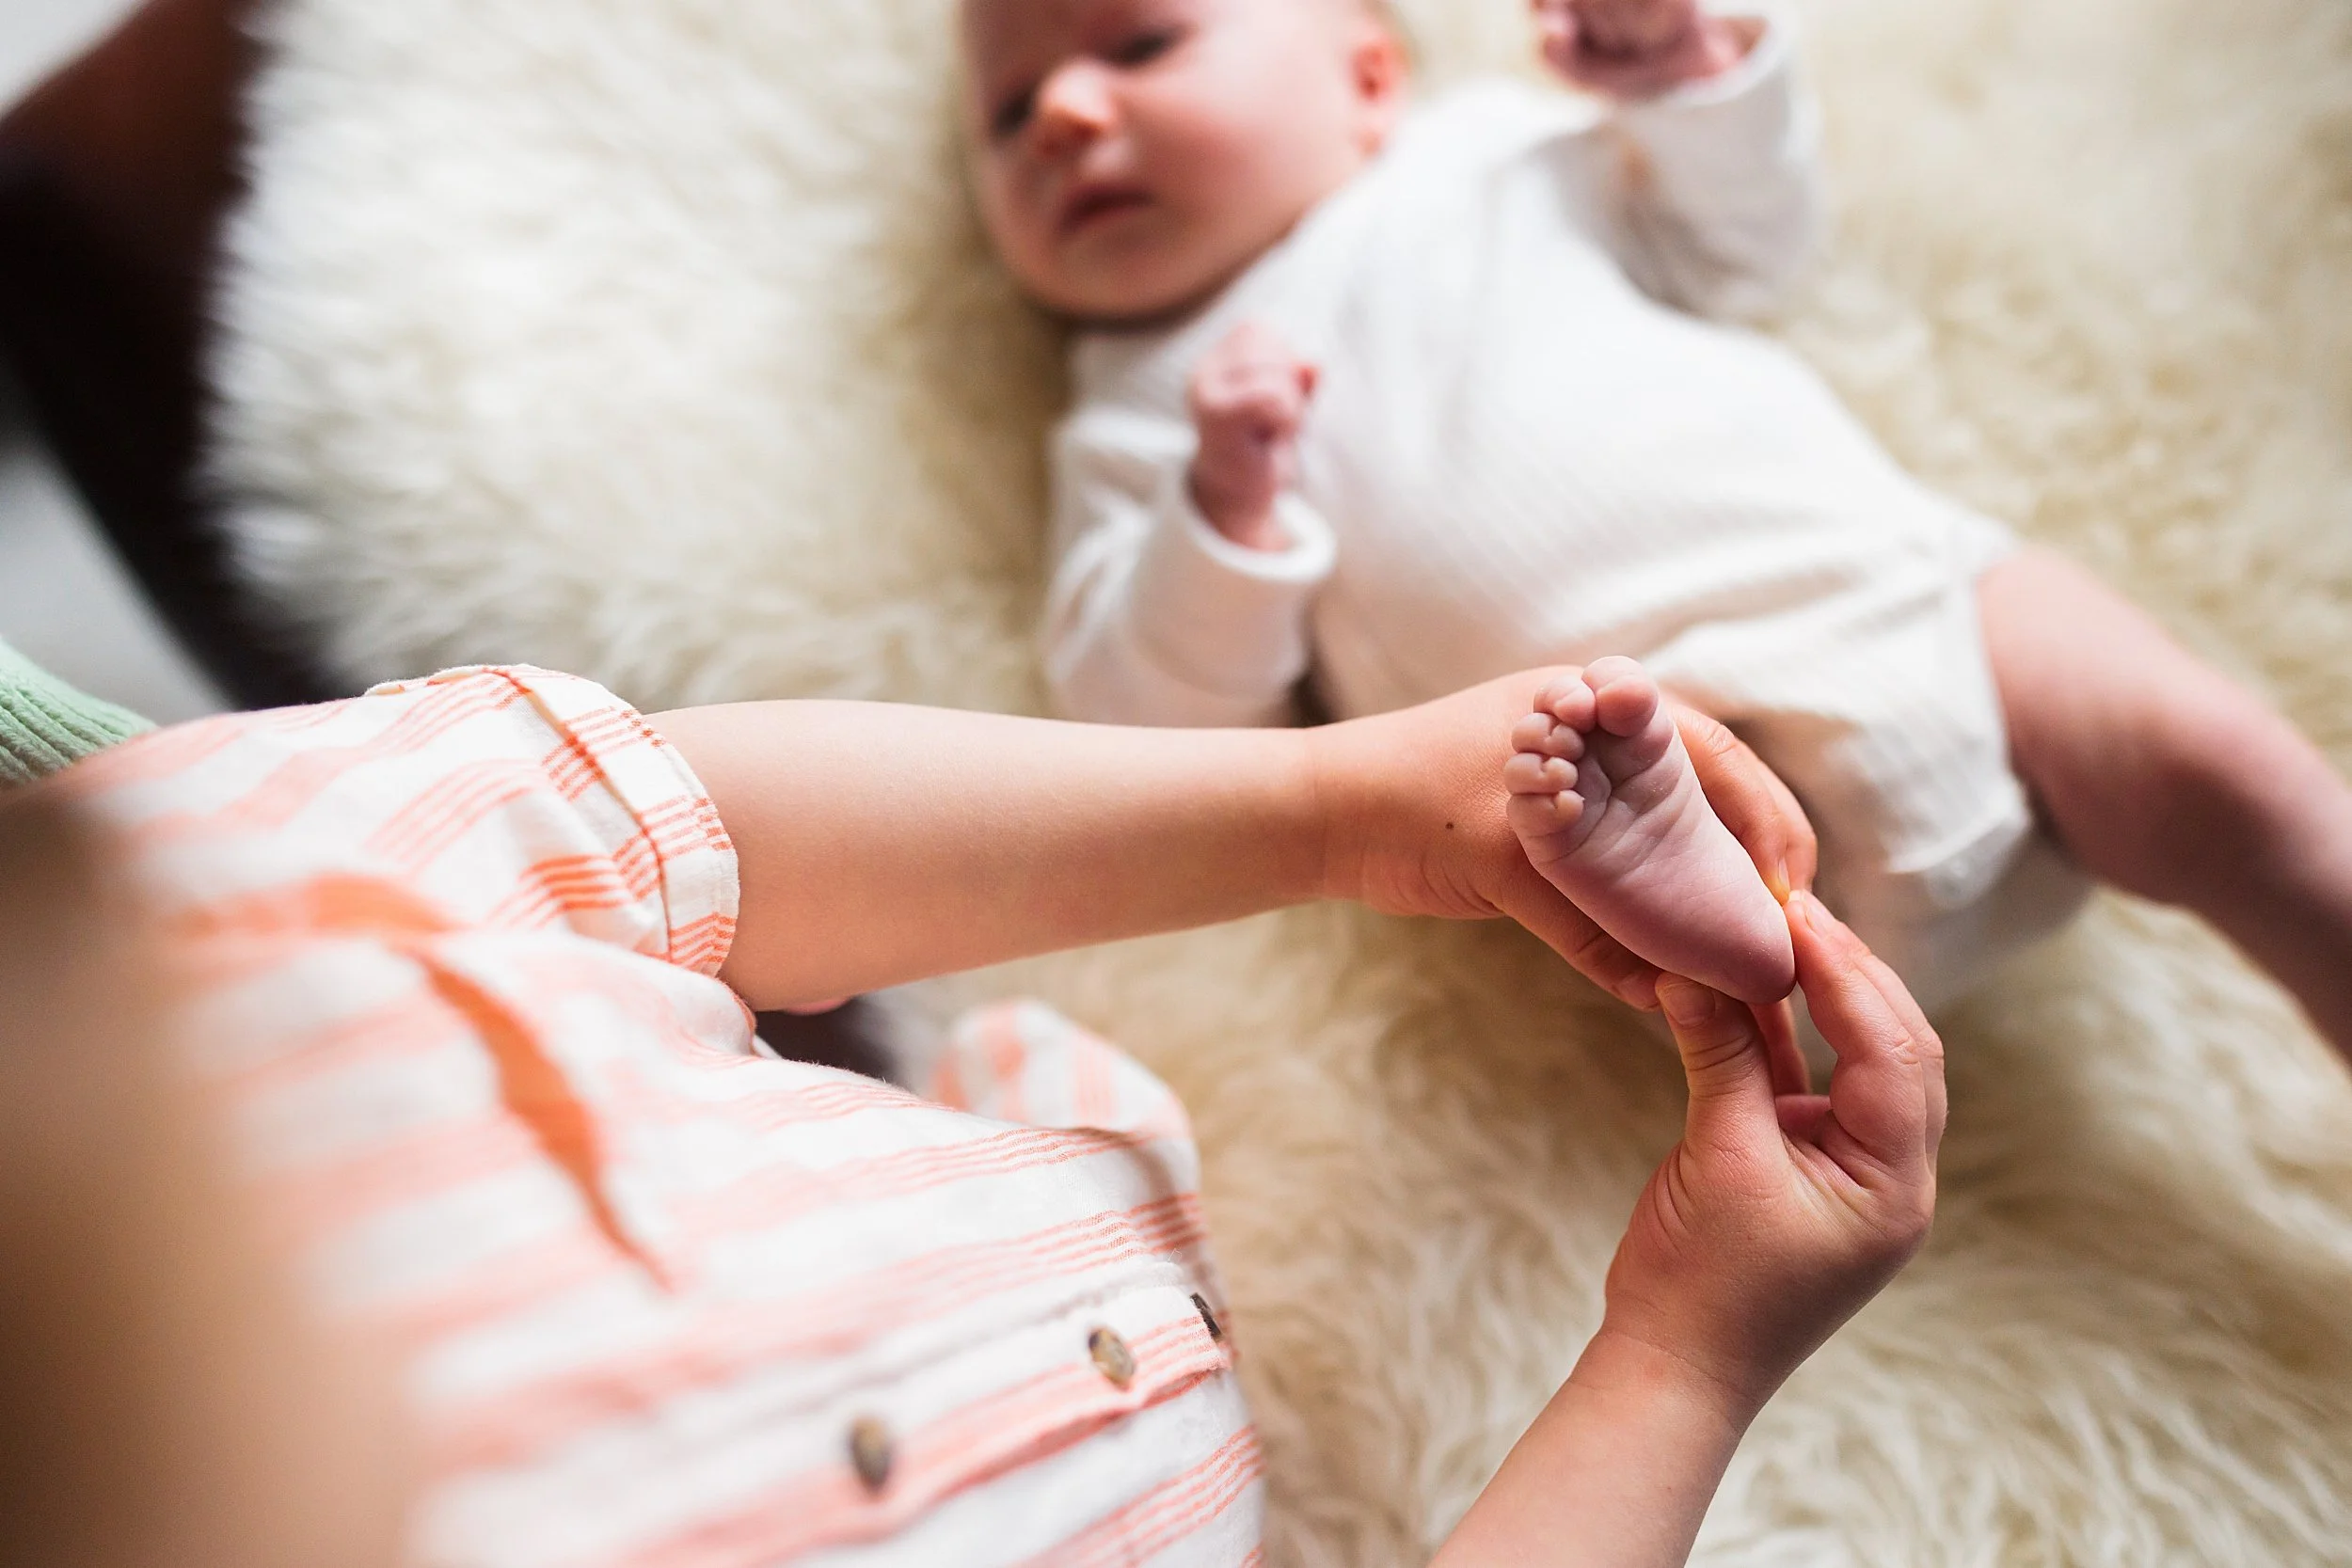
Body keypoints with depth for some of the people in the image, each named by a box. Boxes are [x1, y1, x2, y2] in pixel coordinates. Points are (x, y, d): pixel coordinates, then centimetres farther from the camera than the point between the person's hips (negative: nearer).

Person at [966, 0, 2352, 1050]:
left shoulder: (1483, 145, 20)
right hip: (1647, 728, -2)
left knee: (2216, 773, -10)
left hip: (1895, 574, 3)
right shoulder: (1138, 420, 12)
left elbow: (1744, 245, 26)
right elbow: (1158, 714, 2)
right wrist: (1226, 508, -15)